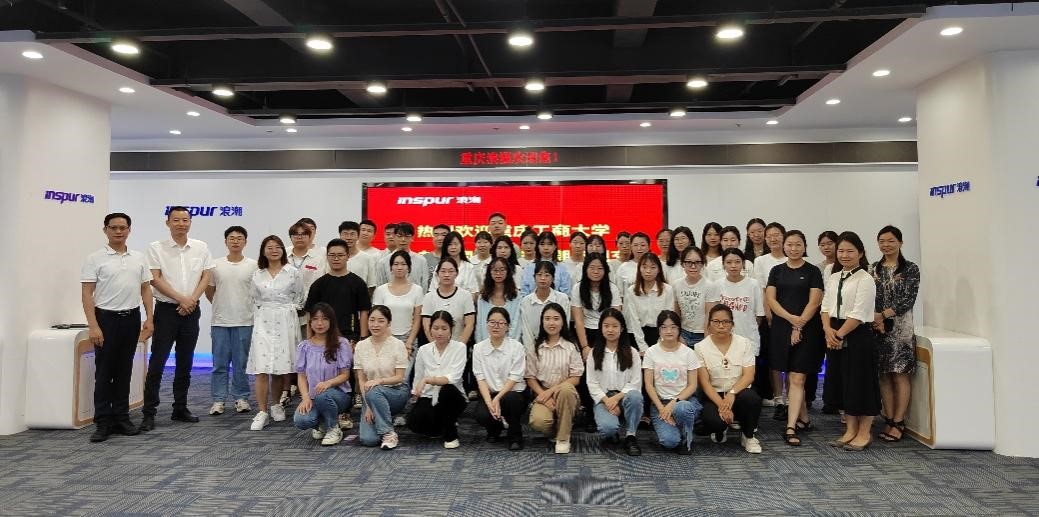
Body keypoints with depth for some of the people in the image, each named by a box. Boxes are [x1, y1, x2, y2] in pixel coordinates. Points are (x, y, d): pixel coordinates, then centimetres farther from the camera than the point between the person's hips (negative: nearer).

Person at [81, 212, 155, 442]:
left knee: (124, 371, 10)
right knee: (104, 373, 0)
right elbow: (87, 294, -9)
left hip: (131, 319, 4)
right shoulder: (95, 259, -5)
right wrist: (93, 326, -17)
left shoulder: (139, 258, 8)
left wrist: (149, 318, 0)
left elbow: (146, 289, 9)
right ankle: (103, 423, 7)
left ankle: (121, 418, 18)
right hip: (106, 319, -4)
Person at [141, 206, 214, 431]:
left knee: (185, 362, 10)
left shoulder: (201, 248, 7)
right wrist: (181, 299, -13)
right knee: (157, 362, -4)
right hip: (166, 310, -3)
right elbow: (155, 279, -8)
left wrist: (192, 299, -9)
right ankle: (149, 413, 3)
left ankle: (180, 408, 20)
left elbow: (206, 276, 5)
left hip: (191, 311, 3)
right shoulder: (156, 248, -2)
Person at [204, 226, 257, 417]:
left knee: (241, 363, 7)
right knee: (219, 363, 6)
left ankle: (241, 398, 17)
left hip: (244, 322, -1)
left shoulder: (253, 266, -1)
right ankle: (218, 400, 14)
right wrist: (222, 306, 14)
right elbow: (209, 291, 12)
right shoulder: (216, 265, 2)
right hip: (220, 321, 1)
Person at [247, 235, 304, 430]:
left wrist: (285, 310, 6)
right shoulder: (257, 275, 9)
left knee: (279, 369, 4)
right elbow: (255, 299, 19)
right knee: (261, 370, -8)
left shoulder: (293, 273, 2)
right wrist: (265, 311, 12)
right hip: (263, 322, 1)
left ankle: (277, 405, 24)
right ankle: (262, 412, -5)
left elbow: (299, 299, 8)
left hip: (285, 322, -1)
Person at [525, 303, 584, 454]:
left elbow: (575, 378, -2)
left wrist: (551, 390, -14)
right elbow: (530, 378, 4)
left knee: (566, 389, -38)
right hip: (542, 394, 1)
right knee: (538, 421, -33)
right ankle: (554, 431, 6)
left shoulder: (571, 348, 2)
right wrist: (544, 396, -13)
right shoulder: (535, 349, 6)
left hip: (565, 392, 0)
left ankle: (563, 438, -20)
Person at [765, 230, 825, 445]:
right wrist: (791, 318, -12)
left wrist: (799, 325, -12)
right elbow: (770, 299, 1)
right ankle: (803, 419, 25)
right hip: (781, 328, 3)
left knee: (797, 378, -7)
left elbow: (814, 302, -5)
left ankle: (790, 428, -10)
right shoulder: (776, 271, 9)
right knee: (790, 377, 9)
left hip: (807, 329, -3)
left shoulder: (812, 271, 2)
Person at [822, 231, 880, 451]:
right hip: (836, 336, 7)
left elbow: (858, 314, -15)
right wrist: (828, 330, -9)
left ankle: (864, 433, 16)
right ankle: (850, 430, 24)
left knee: (861, 381, 2)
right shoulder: (833, 279, 12)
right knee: (842, 381, 12)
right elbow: (826, 307, 7)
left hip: (858, 335, -7)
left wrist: (839, 334, -15)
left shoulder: (865, 279, -9)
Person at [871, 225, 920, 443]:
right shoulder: (873, 269, 9)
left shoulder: (911, 269, 0)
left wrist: (883, 315, -16)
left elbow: (908, 300, -8)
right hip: (877, 329, 3)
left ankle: (899, 423, 6)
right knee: (884, 376, 7)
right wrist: (875, 320, -12)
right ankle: (889, 420, 16)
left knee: (900, 376, -1)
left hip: (901, 329, -3)